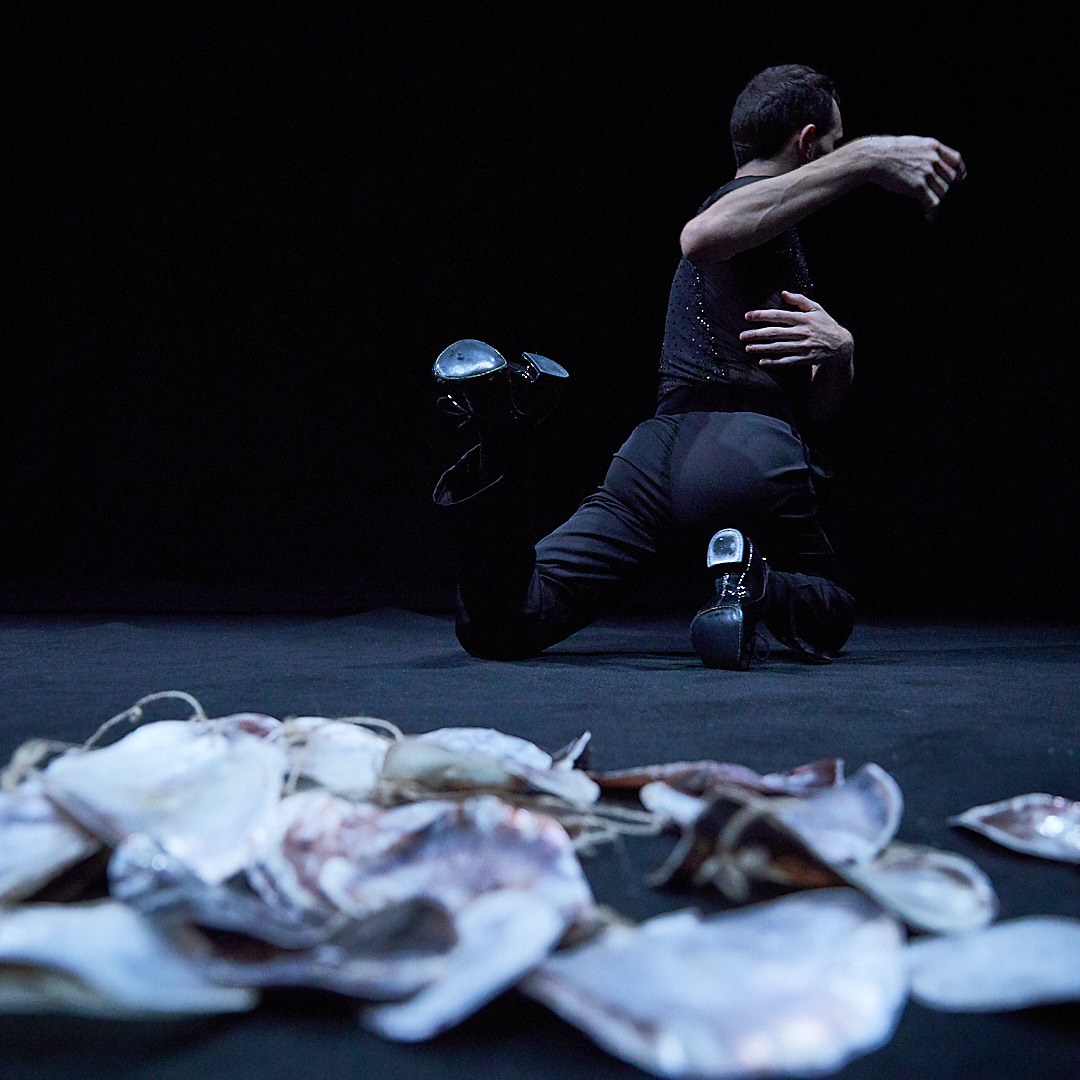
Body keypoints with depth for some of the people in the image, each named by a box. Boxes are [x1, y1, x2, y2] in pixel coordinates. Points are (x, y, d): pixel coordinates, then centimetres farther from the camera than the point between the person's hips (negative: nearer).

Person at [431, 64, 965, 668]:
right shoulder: (756, 197, 5)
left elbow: (818, 406, 32)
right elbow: (703, 235, -24)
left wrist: (839, 354, 8)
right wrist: (865, 158, -26)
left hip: (657, 455, 7)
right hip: (752, 453, -7)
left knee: (498, 627, -4)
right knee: (830, 619, 21)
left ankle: (502, 446, -24)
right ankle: (757, 585, -13)